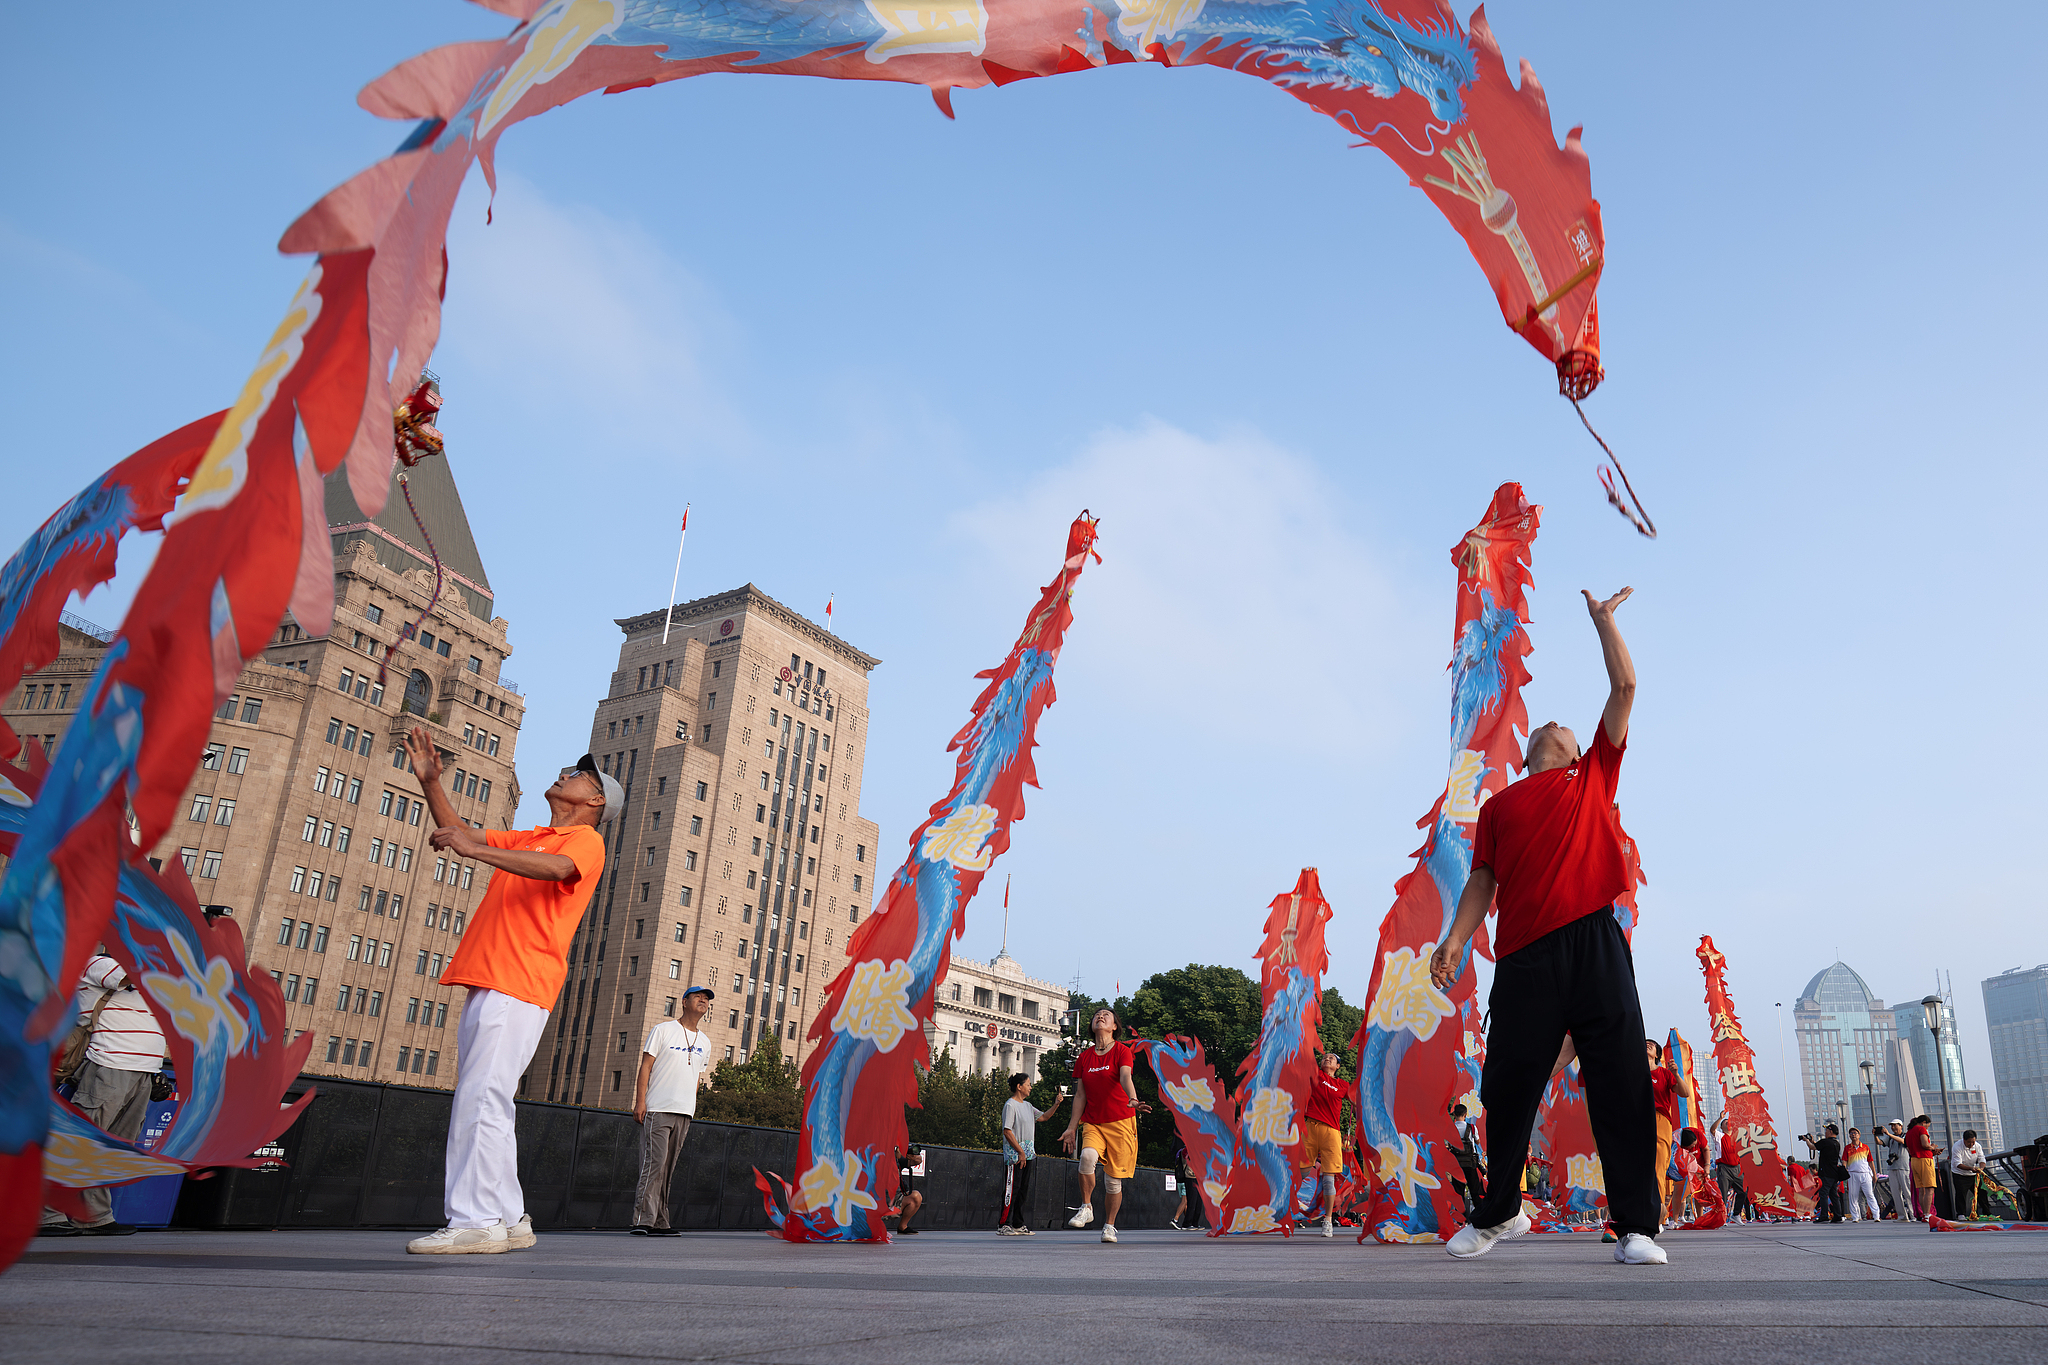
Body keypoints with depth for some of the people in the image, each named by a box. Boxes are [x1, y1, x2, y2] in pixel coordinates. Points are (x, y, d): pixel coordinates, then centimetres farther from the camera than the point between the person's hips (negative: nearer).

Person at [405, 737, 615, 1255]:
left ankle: (476, 1221, -16)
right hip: (487, 984, 9)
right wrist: (430, 781, 18)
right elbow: (458, 833, 30)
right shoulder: (527, 840, 28)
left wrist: (476, 850, -32)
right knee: (484, 1103, 8)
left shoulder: (586, 841, 0)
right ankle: (508, 1220, 12)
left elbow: (558, 868, -23)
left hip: (518, 989, -9)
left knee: (481, 1100, -16)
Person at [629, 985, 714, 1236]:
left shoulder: (704, 1043, 18)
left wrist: (690, 1109, 15)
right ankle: (643, 1220, -10)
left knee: (667, 1168, 5)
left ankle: (659, 1224, 6)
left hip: (683, 1113, 5)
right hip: (657, 1110, -5)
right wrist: (640, 1102, -10)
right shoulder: (663, 1030, 4)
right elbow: (645, 1067, -1)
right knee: (654, 1163, -12)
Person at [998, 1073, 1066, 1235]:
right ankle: (1004, 1225, -6)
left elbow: (1043, 1117, 26)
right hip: (1014, 1155, -9)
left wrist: (1056, 1104, 12)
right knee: (1012, 1188, -9)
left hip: (1027, 1155, 9)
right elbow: (1007, 1131, -15)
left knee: (1023, 1190, 10)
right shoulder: (1010, 1105, -10)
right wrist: (1020, 1151, -17)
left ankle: (1018, 1224, 15)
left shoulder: (1027, 1105, 17)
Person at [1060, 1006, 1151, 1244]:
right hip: (1092, 1123, 2)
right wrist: (1072, 1127, 10)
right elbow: (1080, 1096, 12)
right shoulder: (1084, 1057, 9)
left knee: (1114, 1179, -1)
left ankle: (1109, 1225, 20)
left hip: (1120, 1122, -2)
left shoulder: (1122, 1051, -2)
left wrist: (1133, 1100, -40)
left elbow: (1125, 1078, -21)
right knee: (1088, 1156, -27)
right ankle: (1086, 1208, -8)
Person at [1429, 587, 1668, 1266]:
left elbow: (1624, 686, 20)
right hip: (1525, 956, 1)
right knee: (1507, 1089, 2)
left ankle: (1636, 1228, 2)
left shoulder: (1594, 776, 21)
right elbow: (1482, 879, 13)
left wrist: (1603, 618, 28)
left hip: (1594, 944, 0)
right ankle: (1498, 1212, 19)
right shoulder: (1500, 804, 22)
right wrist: (1454, 941, 0)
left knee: (1622, 1084, -5)